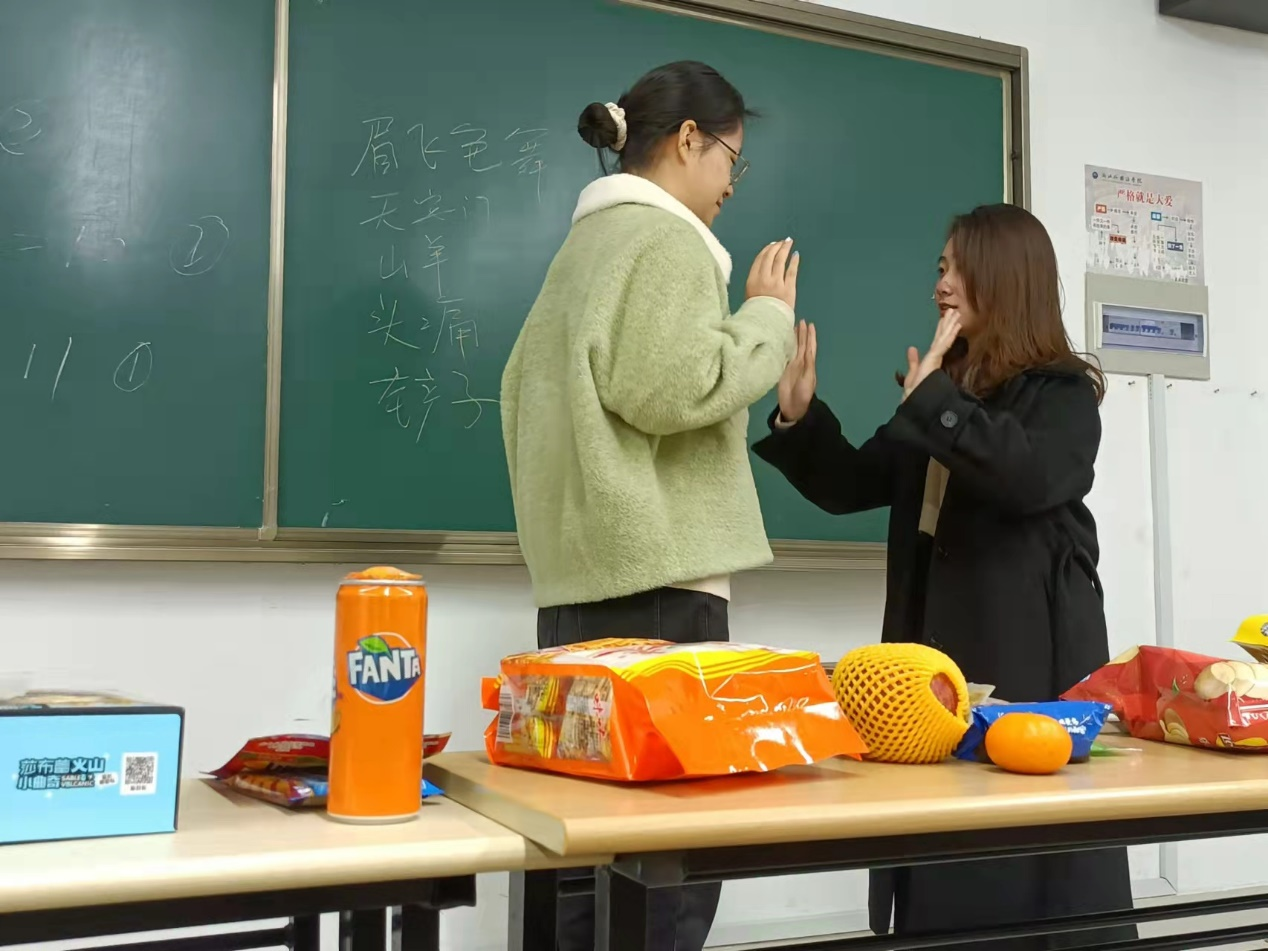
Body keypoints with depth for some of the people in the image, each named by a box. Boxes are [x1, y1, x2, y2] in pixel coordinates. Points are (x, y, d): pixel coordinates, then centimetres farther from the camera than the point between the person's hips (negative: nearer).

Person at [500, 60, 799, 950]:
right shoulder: (664, 239, -5)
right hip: (657, 576, -9)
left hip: (588, 575, 9)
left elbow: (527, 390, 22)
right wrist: (768, 315, -5)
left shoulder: (588, 242, 22)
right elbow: (675, 388, -18)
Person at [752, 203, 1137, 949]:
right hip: (938, 634, 6)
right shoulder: (941, 393, 18)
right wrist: (800, 416, 2)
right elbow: (851, 486, 16)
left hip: (1029, 645, -6)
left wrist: (932, 402, -23)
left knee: (1030, 861, -2)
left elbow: (1031, 476, -24)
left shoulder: (1062, 391, -3)